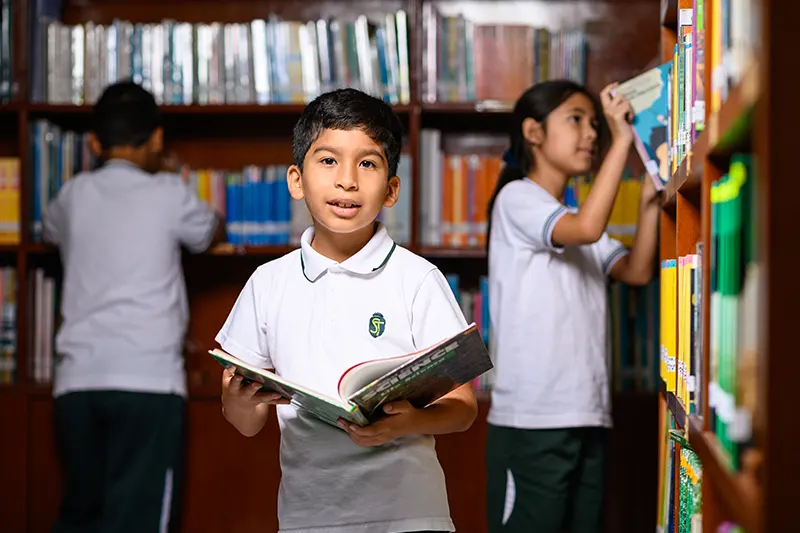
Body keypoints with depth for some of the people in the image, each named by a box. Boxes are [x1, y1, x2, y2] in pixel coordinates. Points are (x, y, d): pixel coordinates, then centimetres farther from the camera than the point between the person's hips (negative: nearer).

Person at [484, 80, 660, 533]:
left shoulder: (576, 218, 20)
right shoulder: (517, 198, -4)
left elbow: (638, 271, 10)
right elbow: (588, 228, -21)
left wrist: (650, 201, 1)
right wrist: (622, 139, -16)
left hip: (587, 416, 8)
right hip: (531, 419, -8)